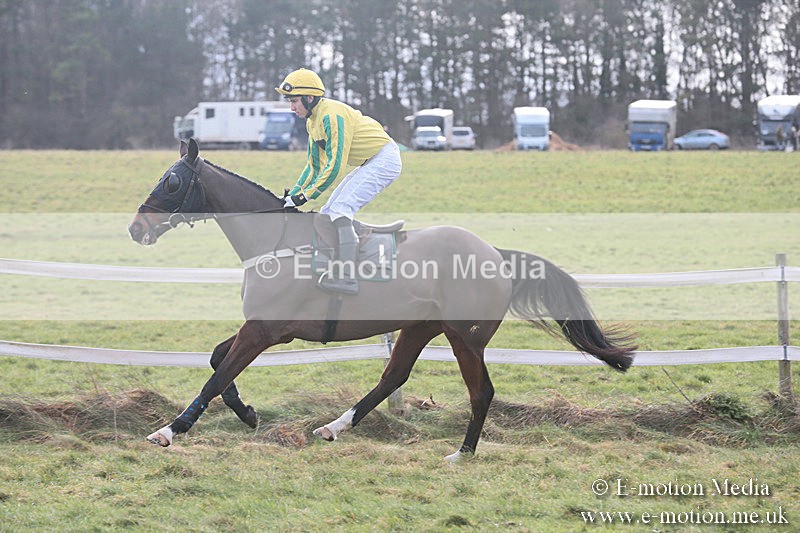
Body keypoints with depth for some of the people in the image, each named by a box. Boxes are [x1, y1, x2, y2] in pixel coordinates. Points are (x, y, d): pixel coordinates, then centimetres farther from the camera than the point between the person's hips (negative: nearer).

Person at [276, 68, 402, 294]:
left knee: (340, 209, -22)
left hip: (384, 160, -10)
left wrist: (306, 195, -23)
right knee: (327, 212, 9)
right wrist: (295, 192, 1)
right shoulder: (313, 121, 9)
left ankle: (346, 275, -31)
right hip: (370, 163, 10)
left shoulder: (331, 115, -22)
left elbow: (335, 165, -26)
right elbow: (314, 165, 14)